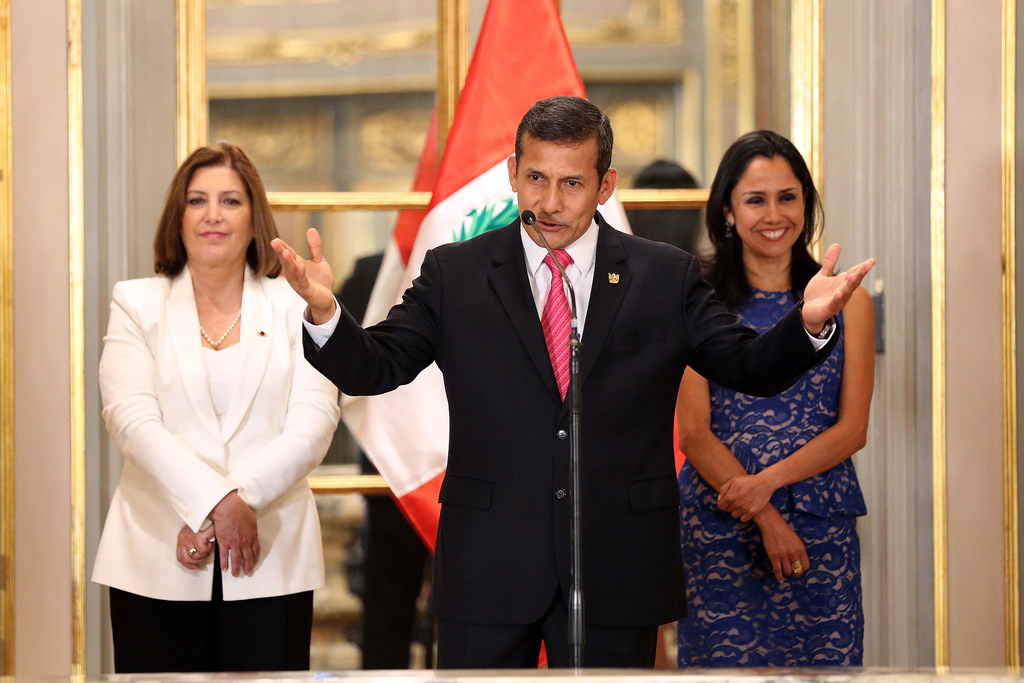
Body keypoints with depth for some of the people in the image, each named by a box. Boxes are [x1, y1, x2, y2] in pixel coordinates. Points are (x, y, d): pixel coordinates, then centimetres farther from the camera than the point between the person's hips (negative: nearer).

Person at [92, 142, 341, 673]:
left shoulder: (294, 306, 10)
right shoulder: (136, 304, 9)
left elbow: (313, 425, -1)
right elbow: (130, 418, -4)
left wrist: (239, 497, -14)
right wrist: (216, 502, -16)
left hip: (270, 565, 0)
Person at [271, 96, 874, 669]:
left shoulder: (667, 278, 4)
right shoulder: (455, 275, 3)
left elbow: (751, 368, 3)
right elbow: (374, 368, -1)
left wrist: (809, 324, -18)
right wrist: (325, 312, -22)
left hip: (618, 569, 0)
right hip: (487, 573, 0)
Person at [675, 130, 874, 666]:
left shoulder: (847, 302, 9)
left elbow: (853, 428, 3)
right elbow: (694, 435, -2)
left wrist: (769, 481, -12)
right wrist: (768, 521, -12)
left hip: (821, 526, 2)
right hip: (720, 527, -1)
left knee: (824, 657, -3)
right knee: (727, 660, -5)